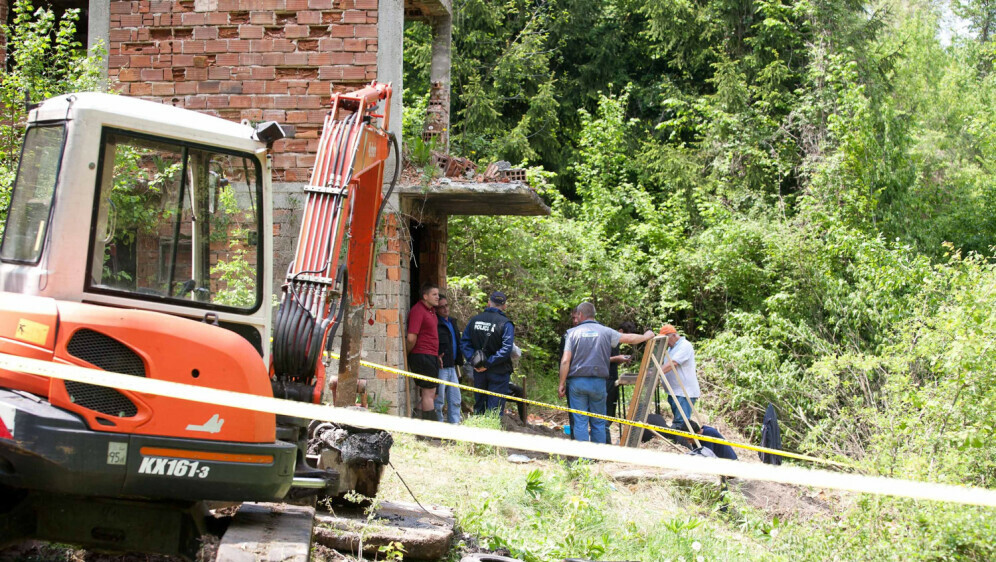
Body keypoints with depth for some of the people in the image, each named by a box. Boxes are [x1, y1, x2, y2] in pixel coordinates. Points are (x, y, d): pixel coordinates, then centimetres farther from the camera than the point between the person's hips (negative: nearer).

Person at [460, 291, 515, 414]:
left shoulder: (474, 320, 3)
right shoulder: (505, 324, -11)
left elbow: (464, 343, -1)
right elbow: (506, 349, -21)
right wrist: (488, 363, -18)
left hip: (479, 372, 4)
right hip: (499, 372, -4)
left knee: (479, 406, 14)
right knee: (495, 409, -2)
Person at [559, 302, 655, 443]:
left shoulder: (573, 333, 0)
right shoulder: (605, 331, 4)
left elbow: (565, 361, -6)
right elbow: (629, 338, 12)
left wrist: (562, 384, 0)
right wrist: (646, 336, 32)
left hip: (577, 382, -1)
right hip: (598, 382, 1)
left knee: (580, 422, 1)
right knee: (598, 423, 10)